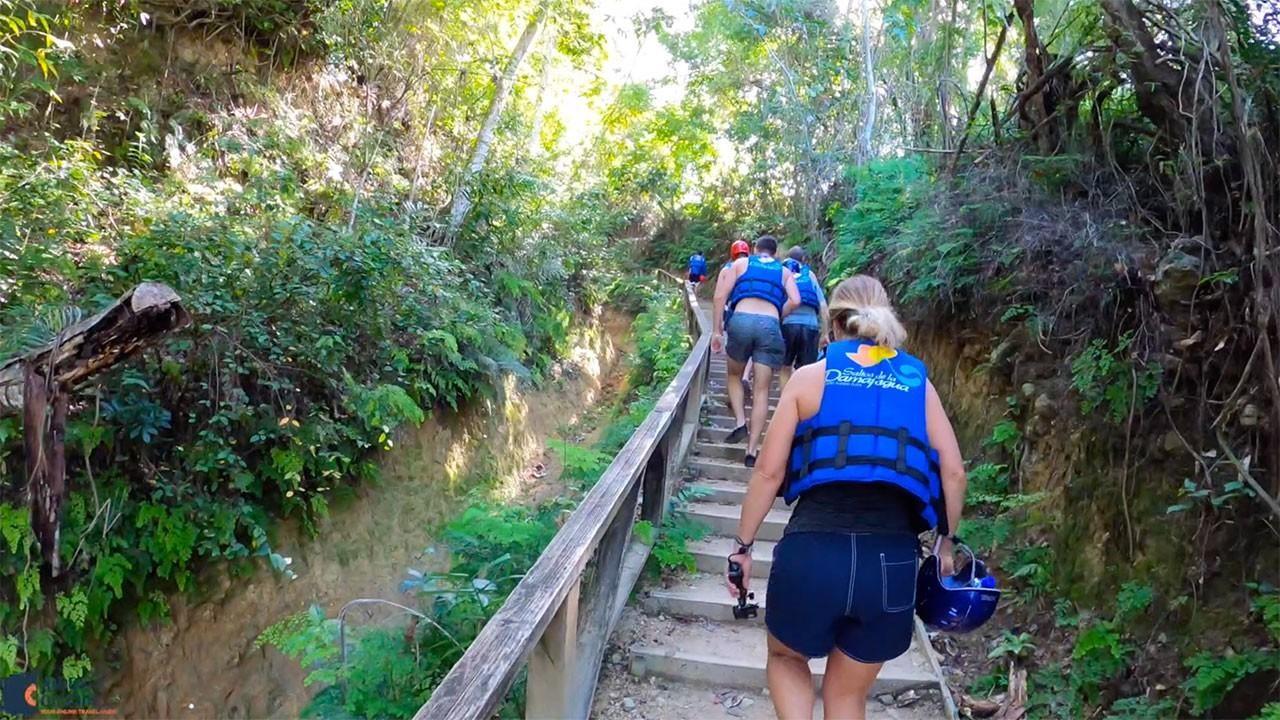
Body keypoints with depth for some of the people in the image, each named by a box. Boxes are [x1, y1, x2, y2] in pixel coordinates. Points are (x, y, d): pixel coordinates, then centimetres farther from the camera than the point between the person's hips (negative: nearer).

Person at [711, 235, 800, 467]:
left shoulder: (741, 263, 20)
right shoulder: (785, 272, 22)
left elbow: (721, 296, 7)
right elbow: (794, 301, 3)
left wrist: (717, 330, 8)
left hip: (741, 321, 0)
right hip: (770, 326, 0)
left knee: (734, 376, 24)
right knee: (761, 390, 2)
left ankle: (740, 423, 5)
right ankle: (751, 451, -2)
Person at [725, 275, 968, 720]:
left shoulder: (810, 377, 5)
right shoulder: (919, 383, 11)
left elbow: (769, 471, 2)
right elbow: (953, 473, 6)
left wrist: (743, 544, 12)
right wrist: (946, 541, 21)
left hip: (814, 550, -2)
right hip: (893, 559, 2)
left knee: (786, 658, 28)